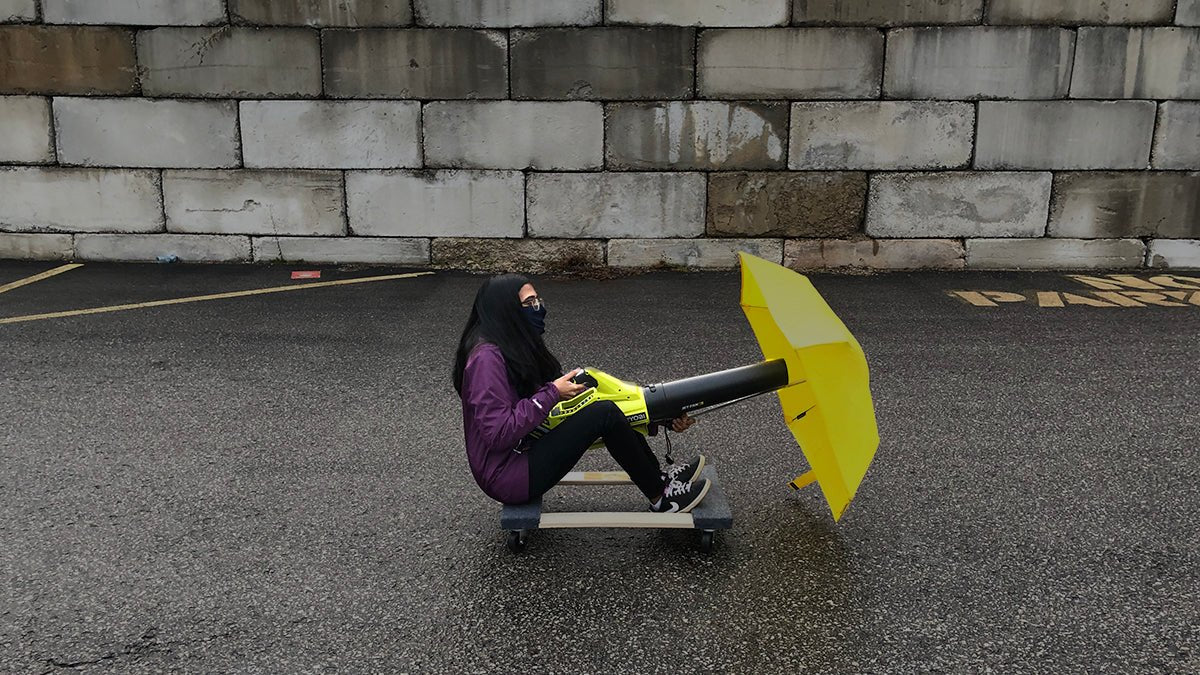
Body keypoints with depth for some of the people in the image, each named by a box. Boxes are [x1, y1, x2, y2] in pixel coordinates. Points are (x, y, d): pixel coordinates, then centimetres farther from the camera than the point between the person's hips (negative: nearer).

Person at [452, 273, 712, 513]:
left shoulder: (517, 346, 8)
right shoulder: (487, 357, -22)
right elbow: (499, 434, -27)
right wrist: (552, 393, -20)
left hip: (524, 450, 10)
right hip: (506, 478, -10)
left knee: (607, 405, 3)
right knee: (604, 414, -17)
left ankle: (659, 477, 14)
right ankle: (661, 498, -1)